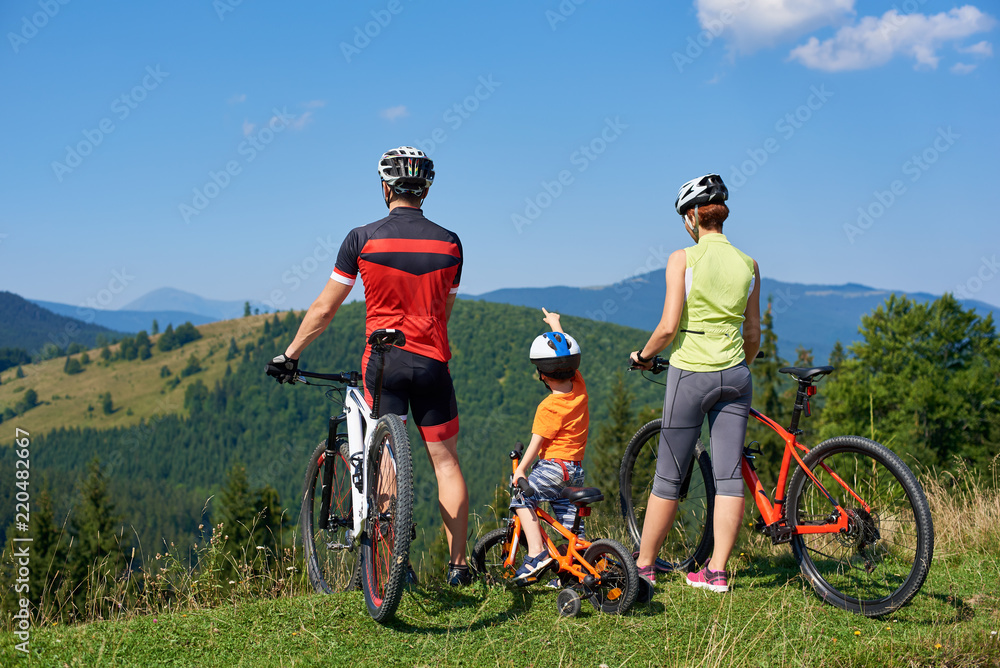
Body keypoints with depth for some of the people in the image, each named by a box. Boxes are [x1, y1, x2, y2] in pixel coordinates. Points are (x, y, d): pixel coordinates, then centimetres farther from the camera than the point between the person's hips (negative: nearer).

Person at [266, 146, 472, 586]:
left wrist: (290, 355, 12)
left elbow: (324, 309, 1)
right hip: (432, 361, 2)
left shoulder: (362, 239, -3)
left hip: (383, 360, -2)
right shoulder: (449, 243, 4)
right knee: (445, 460, 7)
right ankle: (457, 566, 9)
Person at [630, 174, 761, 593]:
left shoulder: (682, 259, -8)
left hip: (690, 373, -4)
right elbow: (753, 333, 11)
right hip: (734, 375, 4)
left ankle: (644, 565, 18)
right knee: (729, 476, 6)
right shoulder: (748, 264, 6)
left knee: (668, 478, 6)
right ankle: (717, 571, 9)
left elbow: (668, 326, -13)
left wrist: (643, 355, 5)